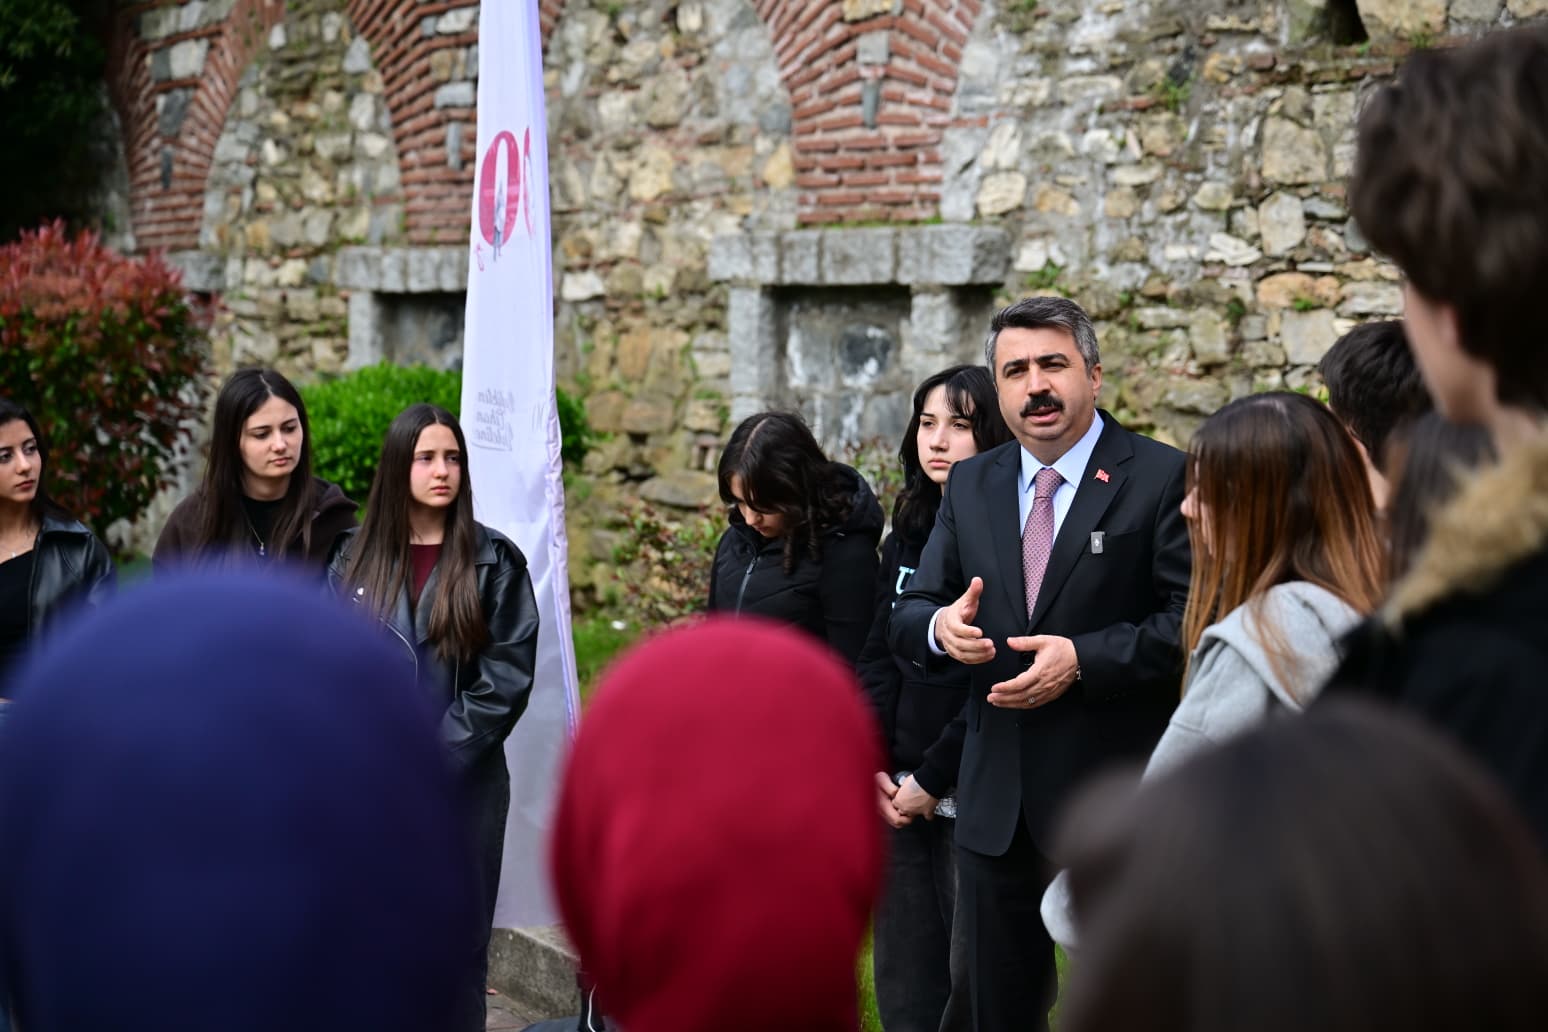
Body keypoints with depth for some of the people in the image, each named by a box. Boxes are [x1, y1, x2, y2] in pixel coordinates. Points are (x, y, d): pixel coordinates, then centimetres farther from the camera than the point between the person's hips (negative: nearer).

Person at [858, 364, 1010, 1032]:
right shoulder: (907, 535, 12)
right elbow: (877, 659, 12)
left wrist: (932, 779, -11)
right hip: (899, 789, 6)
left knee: (973, 975, 0)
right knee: (904, 975, 9)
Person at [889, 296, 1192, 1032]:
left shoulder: (1162, 479, -8)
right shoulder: (969, 486, 8)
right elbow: (907, 616, 7)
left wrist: (1083, 659, -23)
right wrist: (939, 625, -15)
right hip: (995, 800, 5)